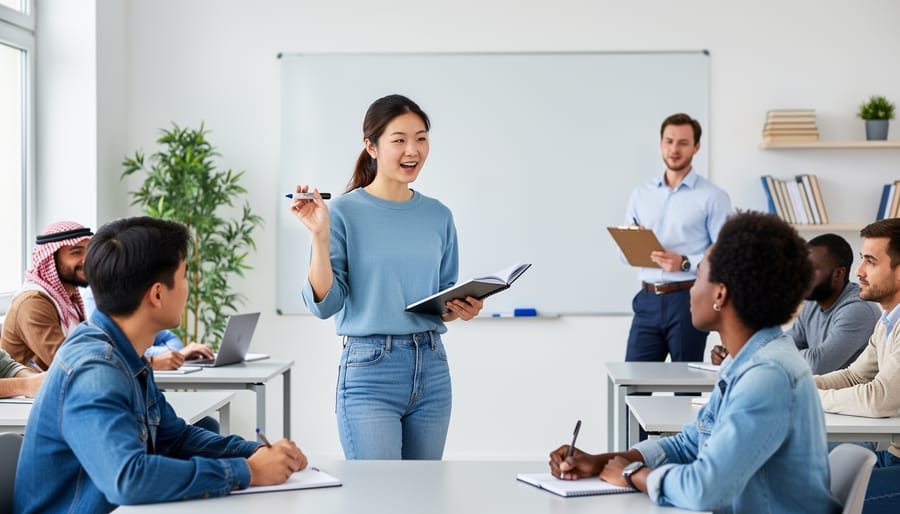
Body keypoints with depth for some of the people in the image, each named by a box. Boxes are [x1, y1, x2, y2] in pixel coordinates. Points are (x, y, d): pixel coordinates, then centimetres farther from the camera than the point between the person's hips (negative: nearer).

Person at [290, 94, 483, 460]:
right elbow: (324, 305, -9)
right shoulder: (344, 213, -6)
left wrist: (461, 310, -4)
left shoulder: (438, 216, 9)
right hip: (370, 368, -5)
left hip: (431, 369, 5)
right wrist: (320, 237, -19)